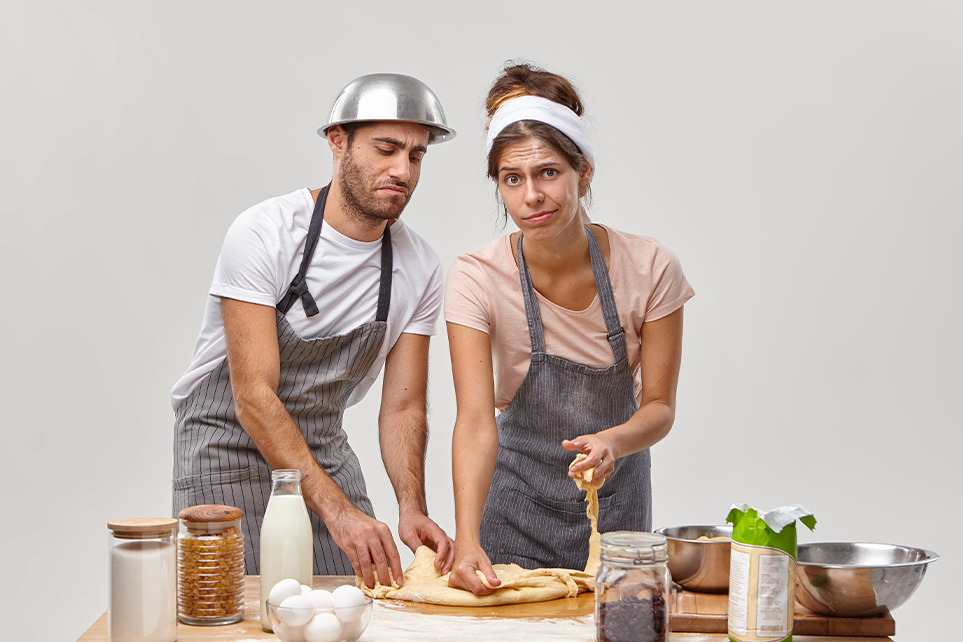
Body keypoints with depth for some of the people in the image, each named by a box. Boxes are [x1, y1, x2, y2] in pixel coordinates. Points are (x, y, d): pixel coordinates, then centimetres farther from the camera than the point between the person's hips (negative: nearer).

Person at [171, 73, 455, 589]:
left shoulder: (419, 269, -6)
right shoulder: (263, 234, -22)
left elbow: (403, 408, -2)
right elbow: (254, 397, -26)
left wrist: (411, 507, -21)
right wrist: (337, 511, -35)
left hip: (322, 448, 5)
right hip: (228, 445, -5)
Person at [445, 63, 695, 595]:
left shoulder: (650, 268, -18)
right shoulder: (477, 278, -20)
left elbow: (659, 405, -11)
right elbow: (476, 421, -28)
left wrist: (613, 440, -34)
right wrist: (468, 540, -43)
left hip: (617, 496, 1)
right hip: (518, 497, -1)